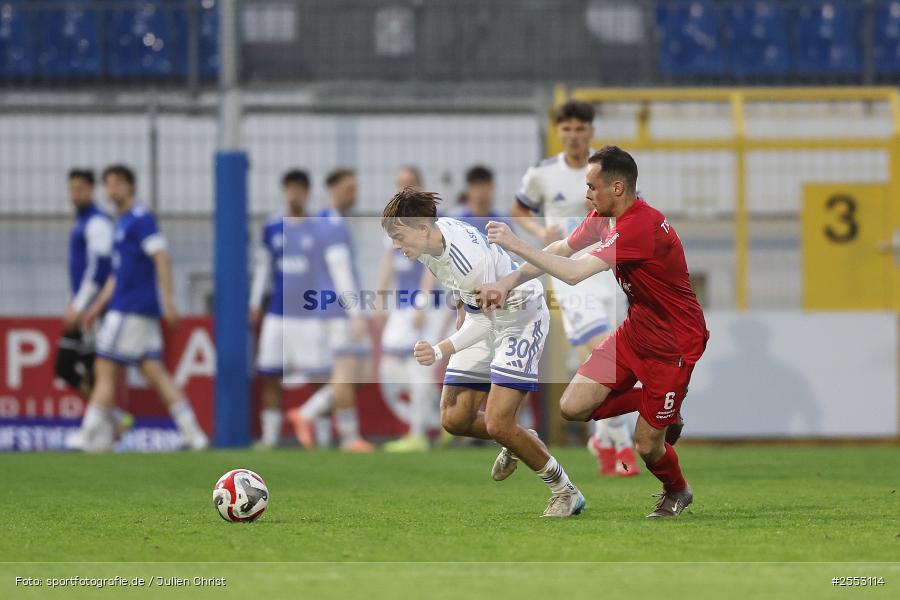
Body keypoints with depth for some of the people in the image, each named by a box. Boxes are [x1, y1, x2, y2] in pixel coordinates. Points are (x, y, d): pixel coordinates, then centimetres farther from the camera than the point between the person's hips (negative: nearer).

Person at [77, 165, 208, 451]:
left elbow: (162, 258, -18)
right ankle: (192, 435, 1)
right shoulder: (122, 223, 20)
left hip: (132, 309, -9)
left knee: (105, 371, -6)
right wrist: (99, 305, 22)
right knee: (154, 371, 5)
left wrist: (168, 301, -24)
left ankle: (92, 438, -4)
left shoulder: (141, 218, -9)